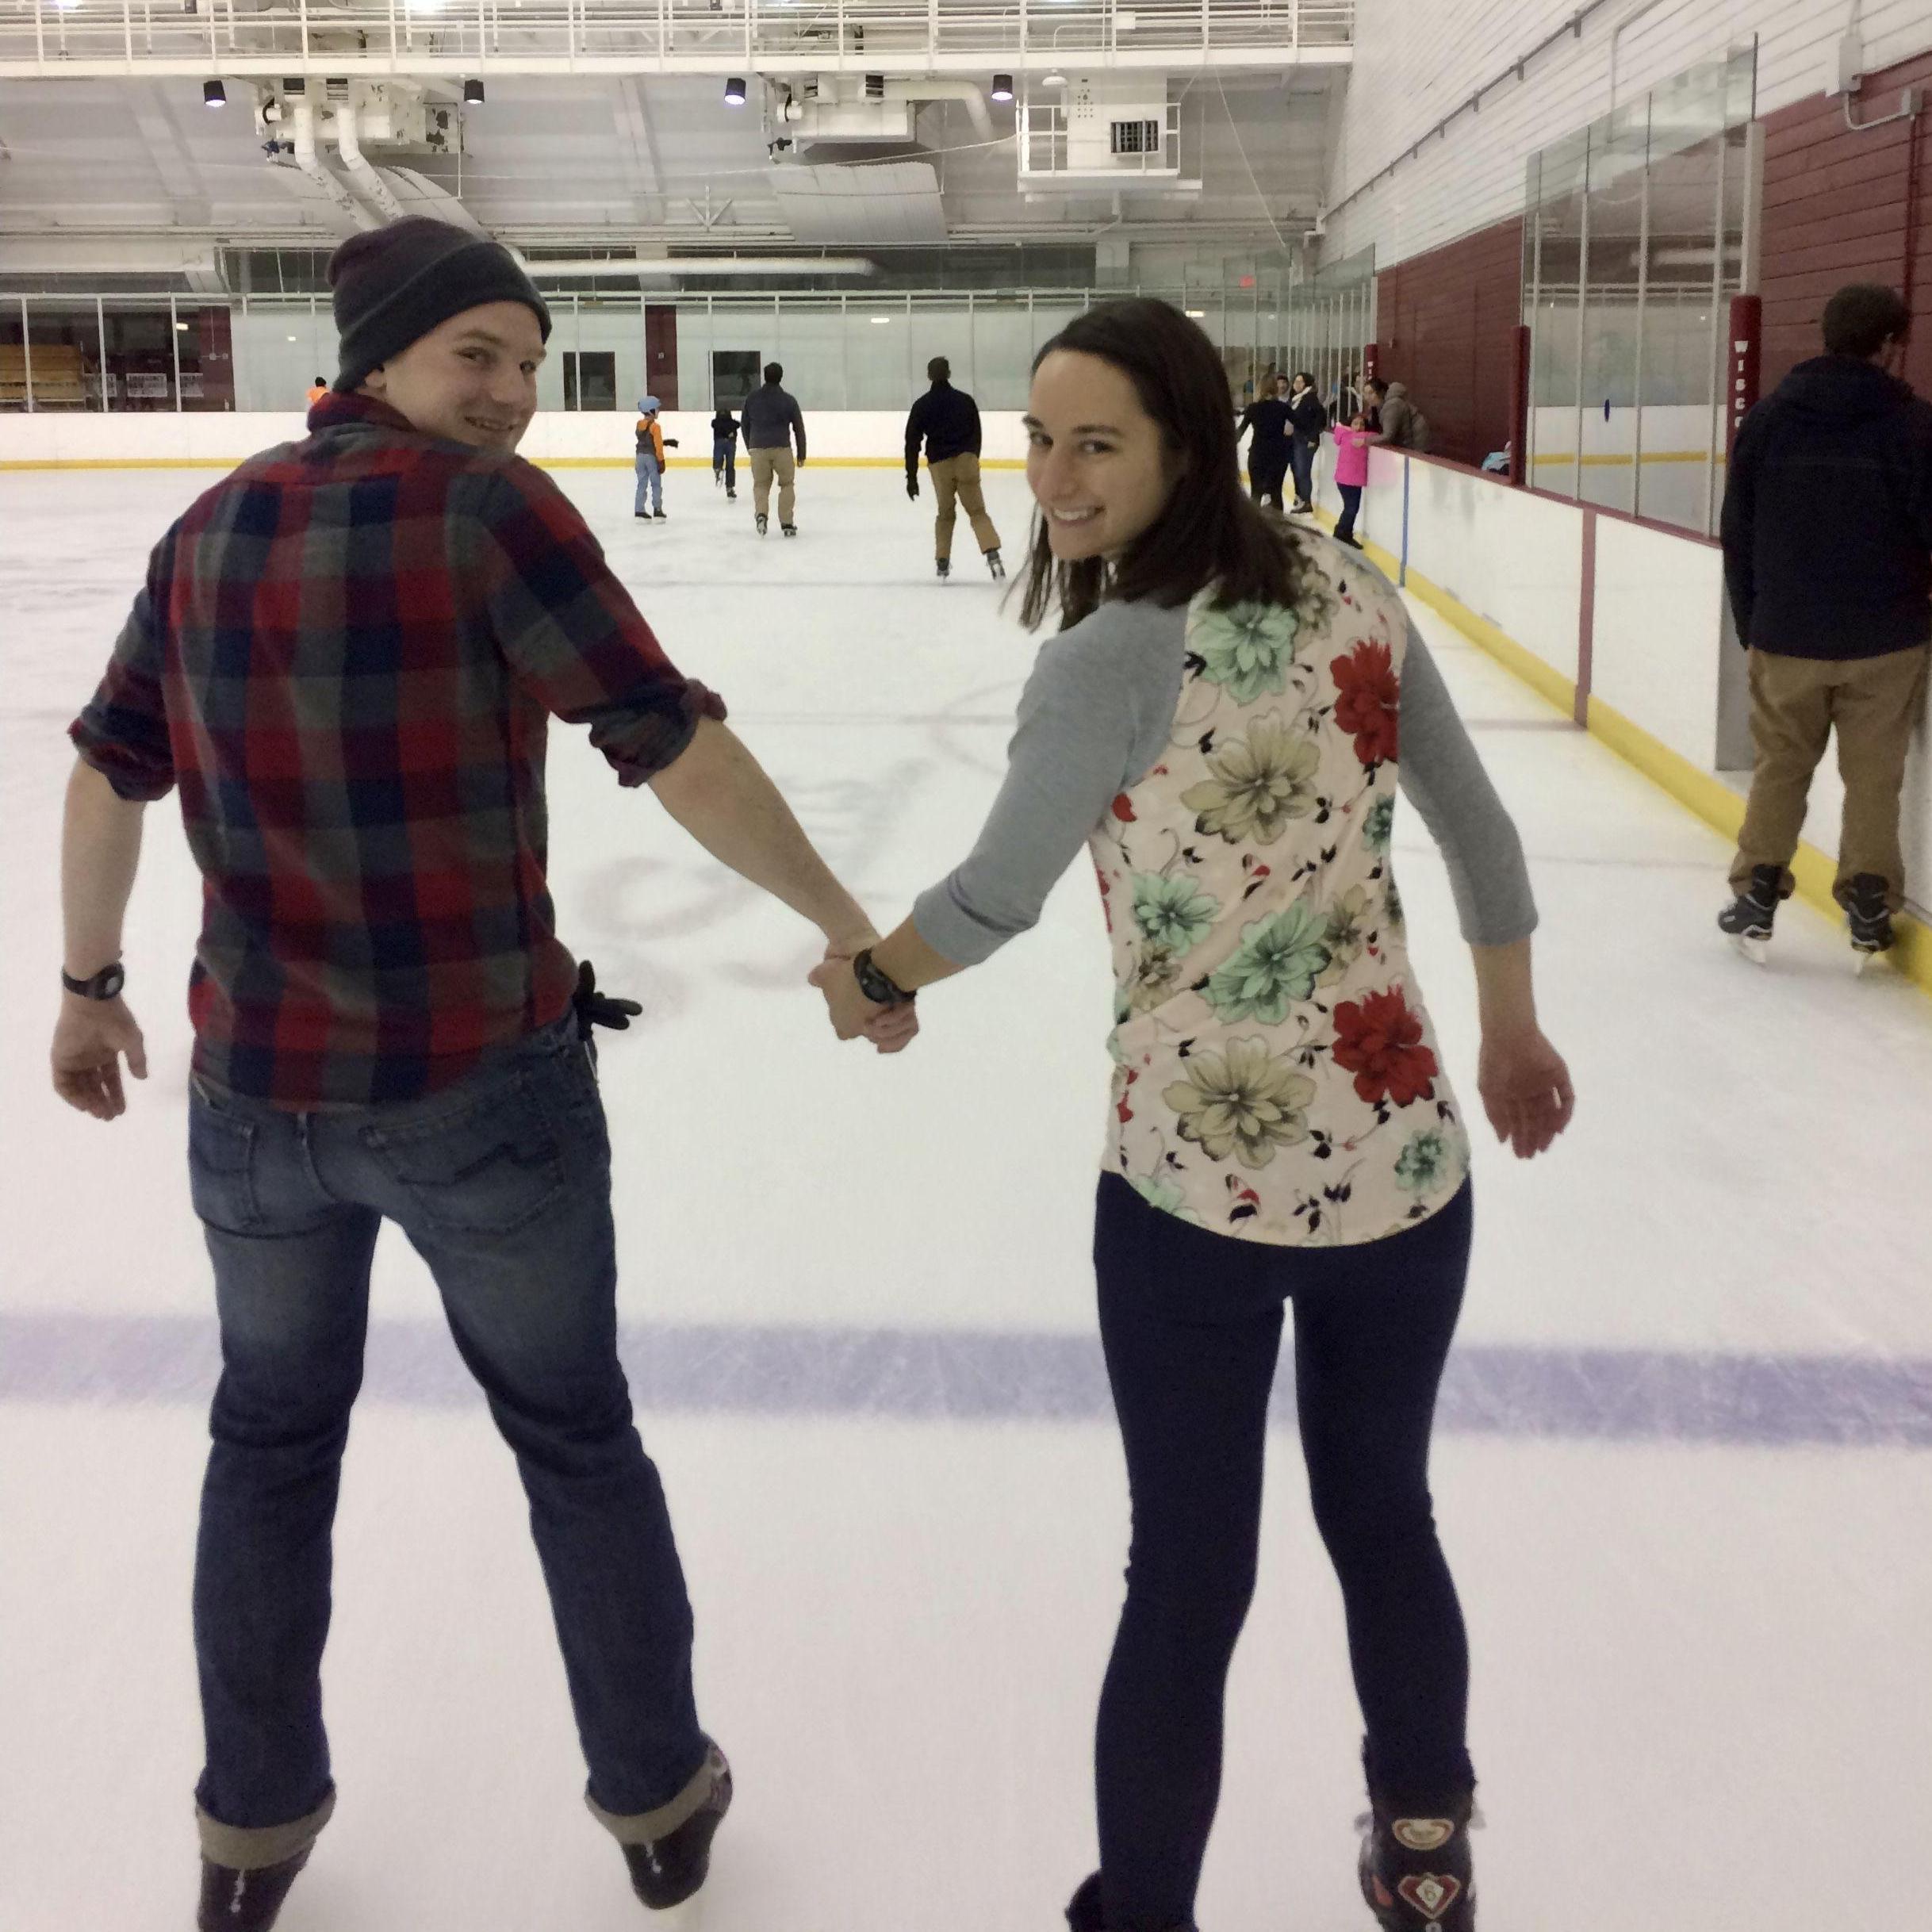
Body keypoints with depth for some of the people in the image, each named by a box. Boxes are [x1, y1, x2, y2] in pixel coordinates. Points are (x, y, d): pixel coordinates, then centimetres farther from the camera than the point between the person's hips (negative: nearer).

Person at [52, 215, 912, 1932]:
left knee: (272, 1437, 25)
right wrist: (848, 924, -10)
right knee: (575, 1436, 17)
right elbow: (676, 748, -18)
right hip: (485, 1086, -4)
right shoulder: (487, 505, -12)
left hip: (257, 1092, 5)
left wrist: (90, 985, 25)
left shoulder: (211, 528, 5)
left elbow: (111, 777, 12)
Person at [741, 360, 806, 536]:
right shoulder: (789, 401, -1)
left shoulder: (752, 398, 4)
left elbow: (745, 425, 12)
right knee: (786, 485, 13)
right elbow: (799, 428, 2)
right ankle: (787, 523, 10)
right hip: (782, 449, -1)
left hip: (758, 449, 1)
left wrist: (750, 447, 26)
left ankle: (761, 513, -13)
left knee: (760, 485, 13)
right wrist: (801, 453, 12)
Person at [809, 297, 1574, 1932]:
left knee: (1186, 1581, 11)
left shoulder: (1113, 661, -17)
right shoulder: (1349, 593, 0)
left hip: (1196, 1183, -5)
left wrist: (864, 980, 10)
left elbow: (994, 898, -10)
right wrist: (1512, 1035, 23)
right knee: (1386, 1523, 24)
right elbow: (1480, 832, 9)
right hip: (1402, 1159, 5)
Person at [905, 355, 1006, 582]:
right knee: (977, 511, -1)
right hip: (966, 460, 0)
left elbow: (912, 442, 1)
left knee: (945, 514, 17)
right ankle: (992, 554, -20)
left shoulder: (922, 405, 4)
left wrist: (911, 477, 3)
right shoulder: (965, 400, 7)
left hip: (939, 464, 0)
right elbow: (976, 434, 13)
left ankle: (943, 562, 15)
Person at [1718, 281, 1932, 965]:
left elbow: (1738, 533, 4)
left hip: (1786, 634, 2)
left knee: (1779, 768, 14)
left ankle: (1756, 897, 16)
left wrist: (1751, 623, 13)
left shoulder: (1767, 419, 0)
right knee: (1873, 778, 8)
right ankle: (1869, 907, 12)